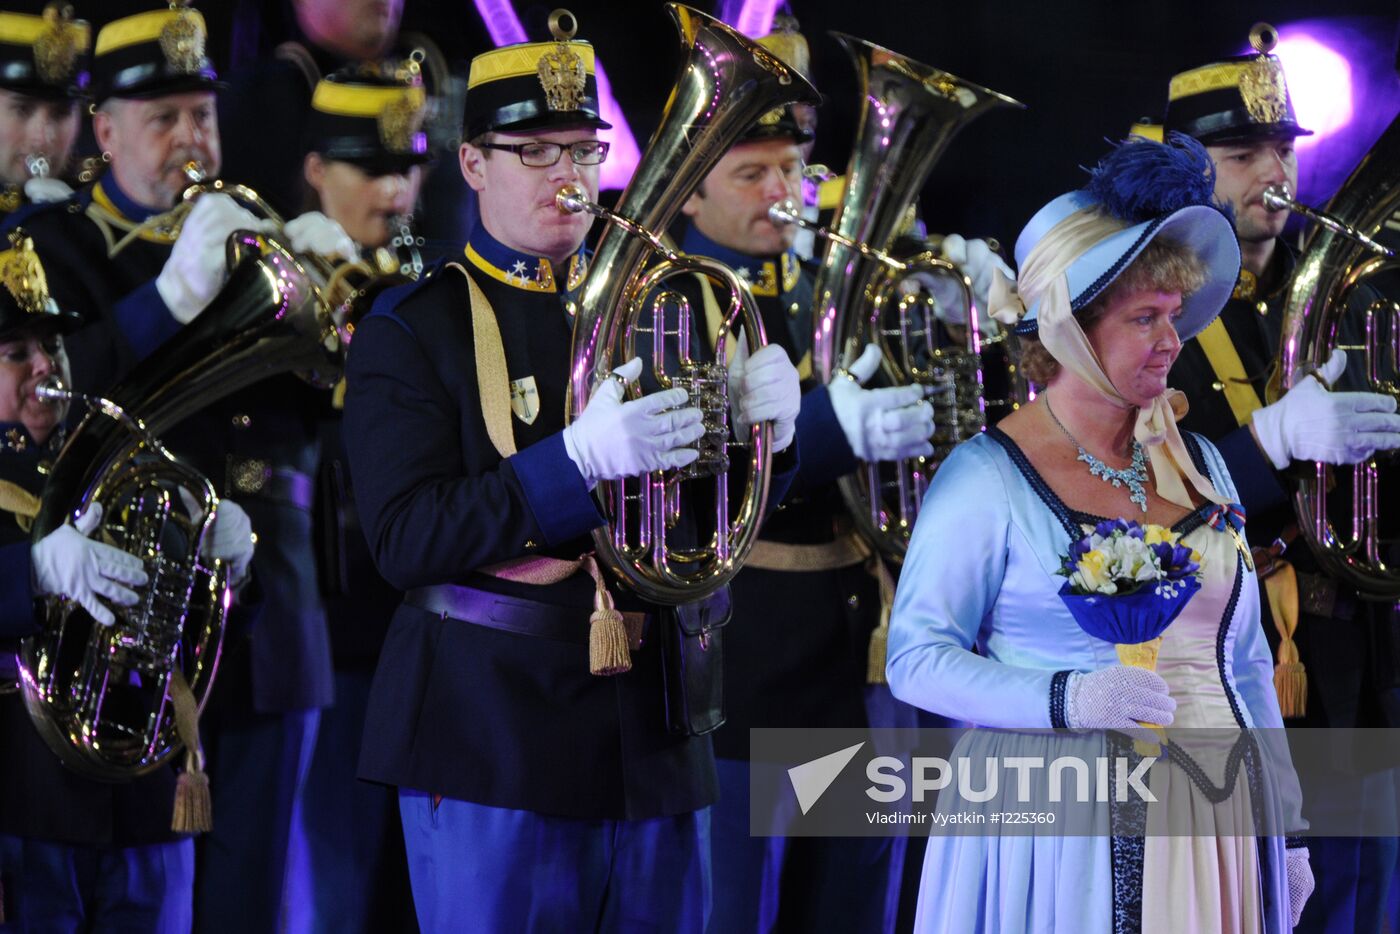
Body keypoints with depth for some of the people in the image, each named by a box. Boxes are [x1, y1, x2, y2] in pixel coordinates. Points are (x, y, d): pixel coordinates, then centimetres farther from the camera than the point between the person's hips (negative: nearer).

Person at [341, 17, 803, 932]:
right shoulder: (412, 331, -3)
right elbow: (405, 539, -15)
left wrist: (766, 422, -9)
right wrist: (580, 459, -26)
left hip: (652, 734, 5)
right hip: (493, 734, -5)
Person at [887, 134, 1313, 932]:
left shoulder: (1200, 465, 12)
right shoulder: (989, 476, -6)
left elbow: (1245, 663, 16)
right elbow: (917, 658, -9)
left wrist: (1285, 825, 13)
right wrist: (1067, 700, -22)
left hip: (1219, 819, 5)